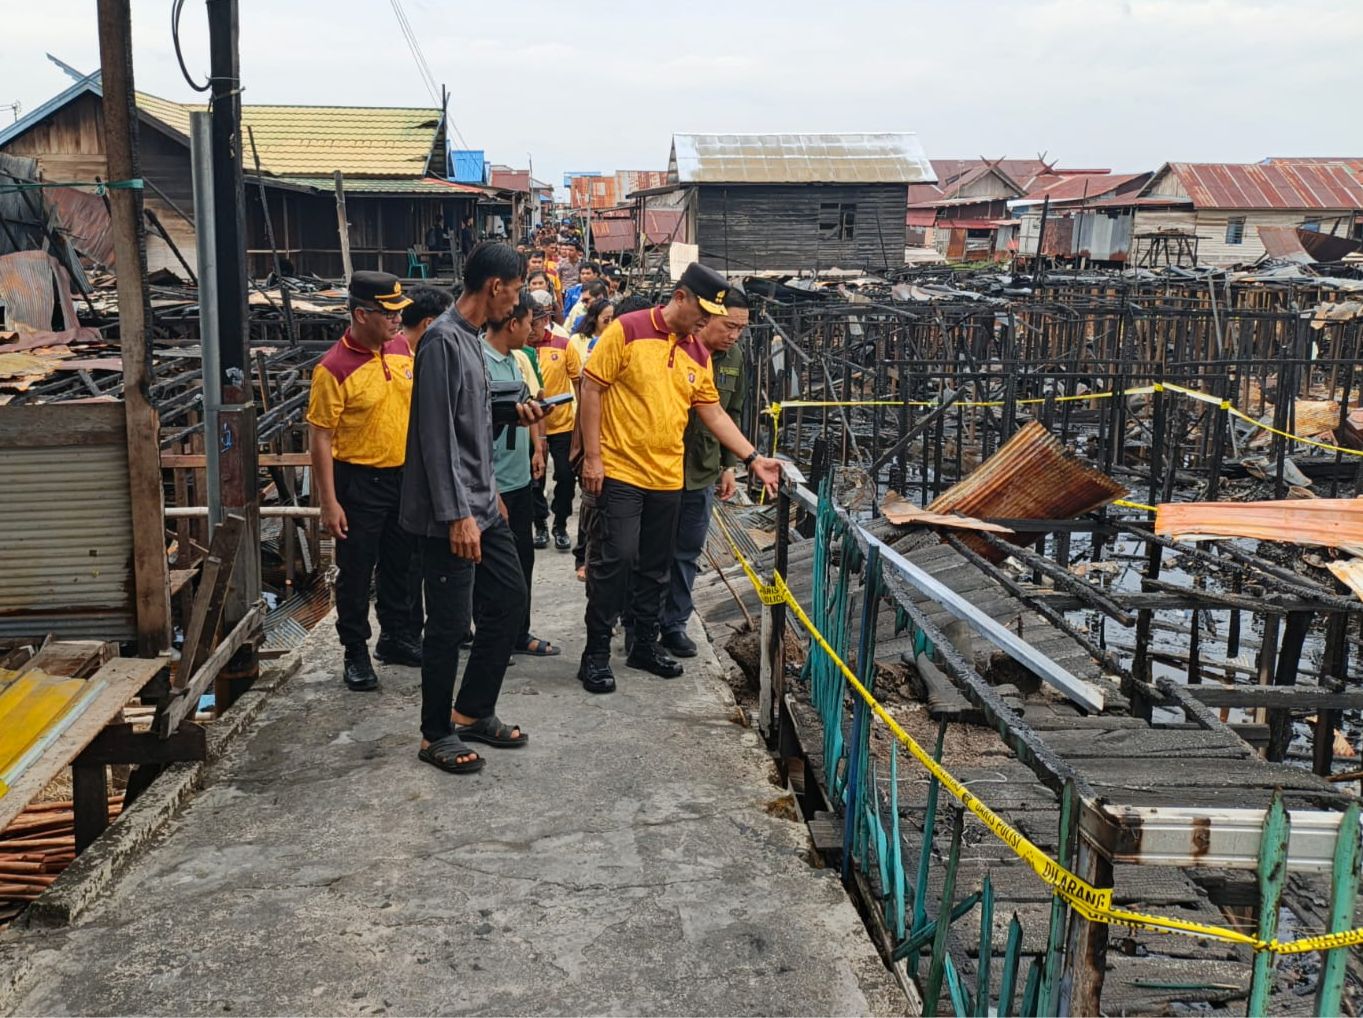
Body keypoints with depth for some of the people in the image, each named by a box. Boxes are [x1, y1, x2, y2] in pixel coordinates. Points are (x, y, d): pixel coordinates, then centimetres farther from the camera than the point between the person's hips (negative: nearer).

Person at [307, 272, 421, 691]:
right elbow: (320, 438, -15)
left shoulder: (401, 347, 1)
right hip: (359, 481, -6)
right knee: (356, 572, 6)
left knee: (401, 565, 18)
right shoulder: (334, 368, -18)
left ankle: (397, 637, 34)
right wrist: (329, 502, -17)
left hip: (405, 474, 6)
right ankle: (356, 653, 19)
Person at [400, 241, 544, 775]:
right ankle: (437, 734, 16)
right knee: (450, 624, 0)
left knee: (509, 599, 15)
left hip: (482, 504, 10)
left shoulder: (470, 338, 12)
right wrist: (457, 515, -23)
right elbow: (436, 436, -22)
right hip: (451, 514, -10)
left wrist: (511, 413, 10)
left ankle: (472, 712, 28)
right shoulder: (443, 341, -18)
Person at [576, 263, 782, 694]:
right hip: (619, 472, -6)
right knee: (615, 560, -6)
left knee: (655, 567, 13)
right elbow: (591, 389, -8)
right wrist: (592, 457, -11)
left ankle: (646, 644, 27)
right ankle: (596, 653, 5)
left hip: (667, 477, 6)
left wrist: (753, 458, 4)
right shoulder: (628, 330, -8)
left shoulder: (698, 355, 10)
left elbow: (714, 414, 13)